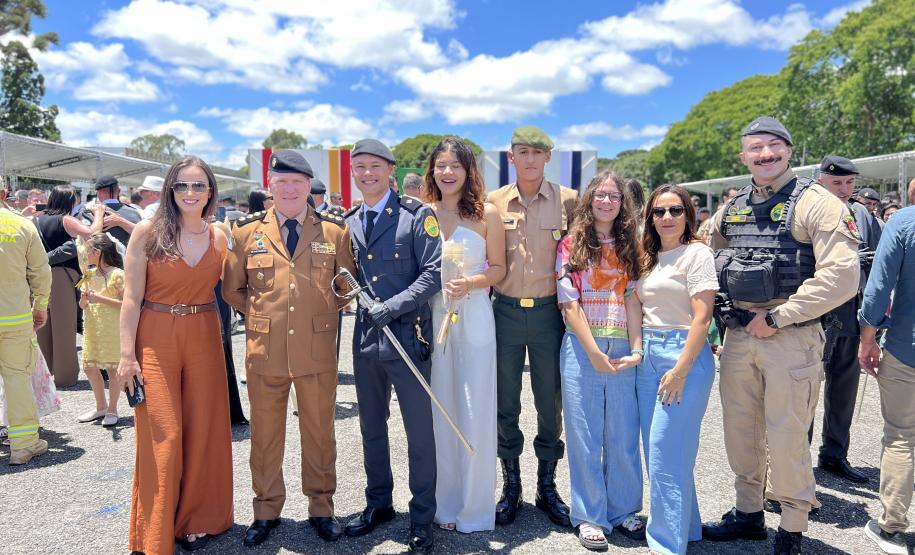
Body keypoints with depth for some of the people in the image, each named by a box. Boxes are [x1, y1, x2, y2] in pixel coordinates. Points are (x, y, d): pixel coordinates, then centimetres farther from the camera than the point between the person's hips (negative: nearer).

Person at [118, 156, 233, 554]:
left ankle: (197, 518, 27)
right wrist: (126, 355, -9)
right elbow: (132, 298, -6)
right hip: (156, 341, -3)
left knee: (203, 430, 9)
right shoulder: (148, 232, -5)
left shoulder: (219, 237, 4)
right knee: (163, 435, 0)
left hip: (204, 339, 3)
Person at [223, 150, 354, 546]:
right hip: (265, 351, 1)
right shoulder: (246, 231, 4)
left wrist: (324, 314, 3)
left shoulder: (335, 231, 2)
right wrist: (261, 316, 6)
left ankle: (321, 508, 30)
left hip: (318, 350, 0)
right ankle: (266, 511, 31)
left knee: (319, 434, 12)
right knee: (265, 435, 13)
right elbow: (232, 288, 12)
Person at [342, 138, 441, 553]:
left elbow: (434, 271, -11)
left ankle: (422, 518, 20)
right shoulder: (348, 222, 10)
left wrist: (393, 306, -18)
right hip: (365, 336, 5)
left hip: (407, 335, -5)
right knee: (371, 428, 17)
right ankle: (378, 503, 35)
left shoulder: (416, 215, -5)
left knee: (419, 432, 4)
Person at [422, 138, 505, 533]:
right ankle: (446, 502, 25)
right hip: (432, 317, 2)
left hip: (474, 318, -2)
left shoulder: (486, 214, -1)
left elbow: (498, 268, 2)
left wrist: (470, 282, -16)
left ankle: (475, 507, 19)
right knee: (439, 410, 8)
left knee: (475, 411, 3)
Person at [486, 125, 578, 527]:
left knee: (550, 402, 8)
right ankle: (511, 486, 26)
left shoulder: (568, 200, -1)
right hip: (505, 310, 1)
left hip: (549, 311, -1)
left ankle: (547, 487, 26)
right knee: (505, 403, 9)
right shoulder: (494, 202, 2)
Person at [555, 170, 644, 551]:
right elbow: (569, 303, -5)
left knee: (623, 435, 9)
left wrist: (636, 349, -9)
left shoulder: (630, 248, 10)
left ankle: (622, 511, 26)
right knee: (585, 436, 4)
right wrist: (594, 352, -11)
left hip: (622, 352, 3)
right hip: (582, 349, -2)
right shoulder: (571, 245, 1)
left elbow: (632, 301, 3)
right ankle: (590, 517, 17)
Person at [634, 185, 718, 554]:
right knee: (655, 450, 12)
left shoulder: (697, 253, -7)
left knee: (666, 453, -6)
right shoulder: (649, 257, 14)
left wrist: (681, 370, -18)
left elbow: (702, 317, -14)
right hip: (648, 355, 7)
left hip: (684, 354, -7)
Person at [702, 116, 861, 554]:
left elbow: (841, 276, -17)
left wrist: (777, 317, -15)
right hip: (738, 337, 6)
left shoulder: (815, 203, -8)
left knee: (787, 436, 2)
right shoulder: (731, 209, 10)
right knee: (740, 430, 15)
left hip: (791, 338, -6)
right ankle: (748, 514, 33)